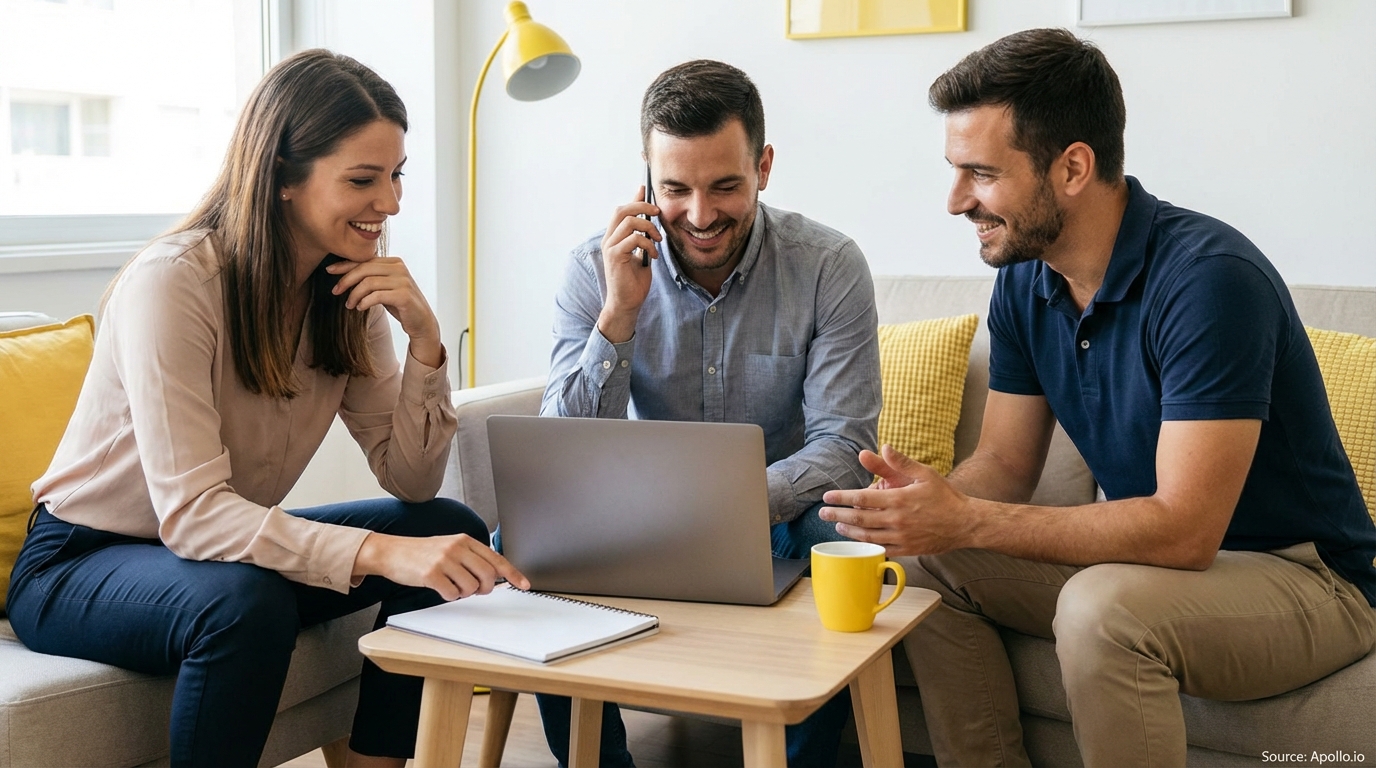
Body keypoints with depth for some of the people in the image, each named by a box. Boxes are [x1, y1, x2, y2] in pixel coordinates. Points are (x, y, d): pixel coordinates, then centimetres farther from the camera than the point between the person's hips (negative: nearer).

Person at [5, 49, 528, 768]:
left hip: (228, 546, 7)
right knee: (247, 603, -36)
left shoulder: (350, 291, -5)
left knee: (450, 529, -9)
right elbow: (189, 512, -33)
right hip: (77, 564, -6)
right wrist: (382, 552, -46)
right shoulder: (175, 280, -25)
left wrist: (424, 335, -22)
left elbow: (412, 482, -7)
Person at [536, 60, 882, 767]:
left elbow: (842, 444, -15)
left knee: (833, 549, -33)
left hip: (778, 514, -1)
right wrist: (619, 314, -26)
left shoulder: (830, 267, -12)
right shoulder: (594, 271, -9)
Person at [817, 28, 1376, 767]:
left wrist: (968, 521, -32)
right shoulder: (1024, 282, -1)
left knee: (1101, 610, -34)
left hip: (1302, 575, -7)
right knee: (927, 562, -6)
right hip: (1148, 551, 7)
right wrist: (930, 497, -20)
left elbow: (1184, 530, -30)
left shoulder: (1209, 278, -26)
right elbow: (1005, 463, 3)